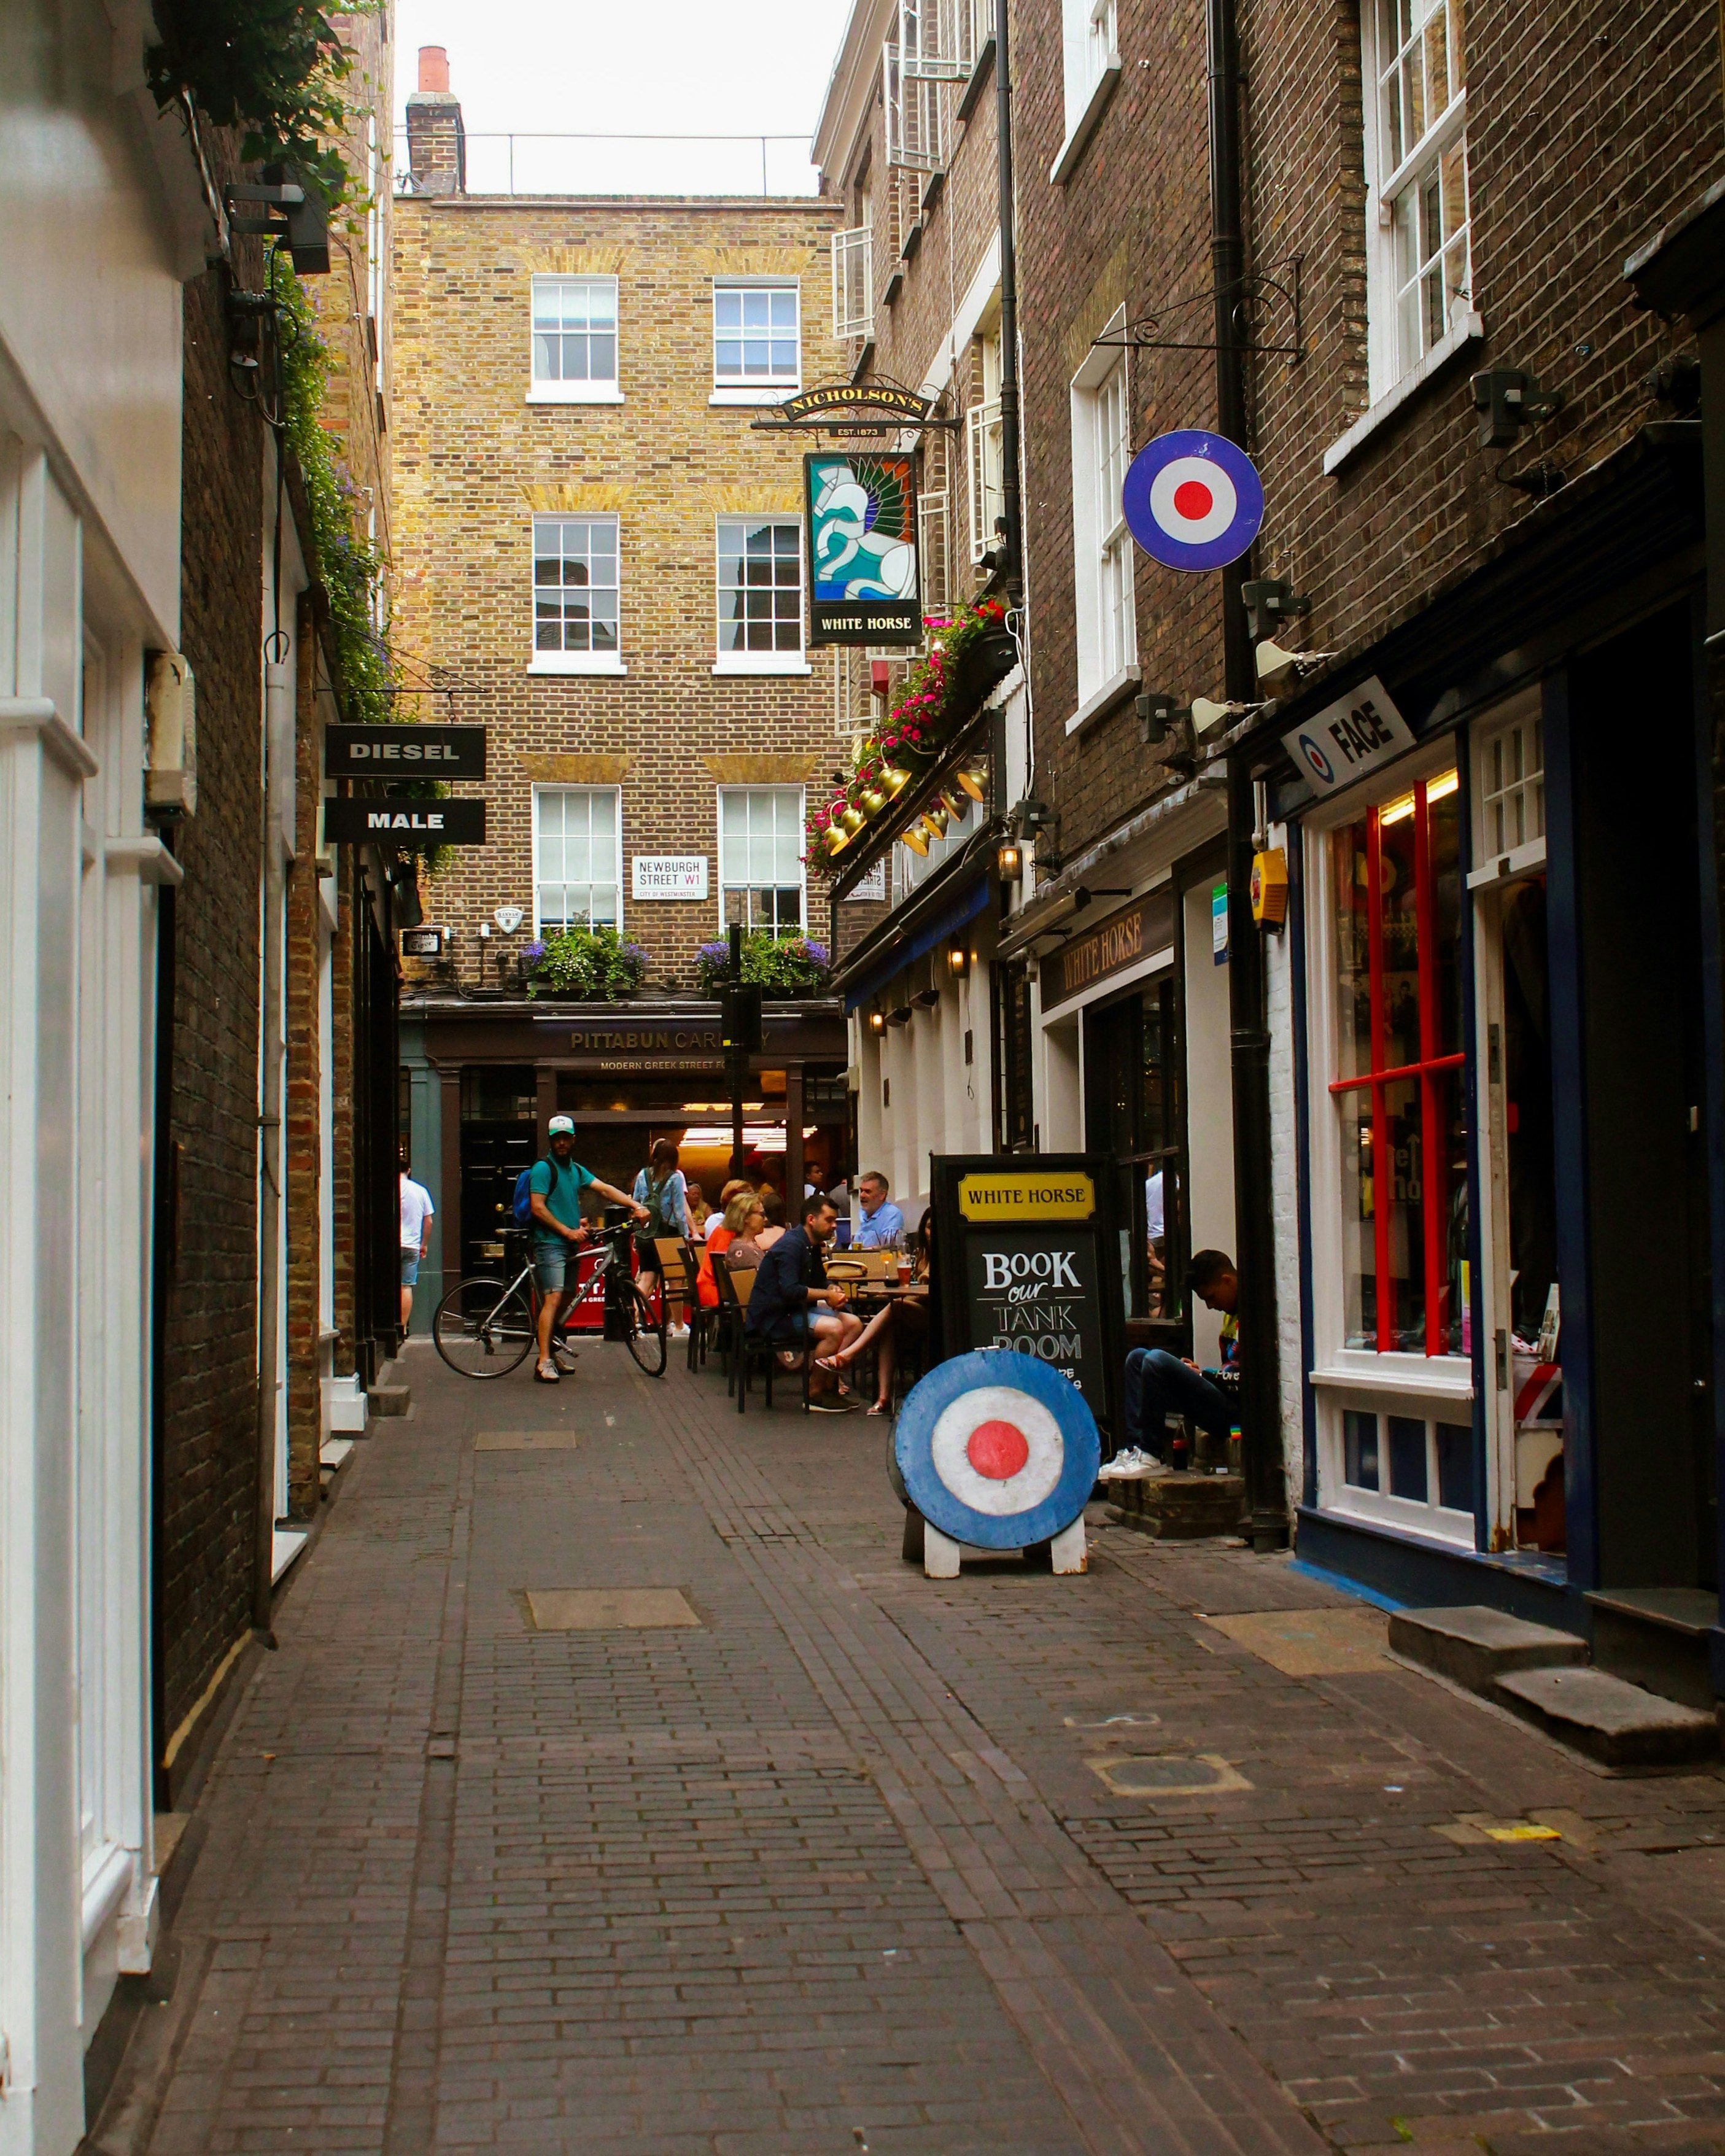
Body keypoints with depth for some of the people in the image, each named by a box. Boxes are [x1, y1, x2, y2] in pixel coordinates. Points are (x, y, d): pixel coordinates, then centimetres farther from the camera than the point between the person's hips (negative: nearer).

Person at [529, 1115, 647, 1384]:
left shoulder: (577, 1170, 17)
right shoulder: (543, 1168, -6)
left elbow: (605, 1189, 7)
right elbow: (538, 1208, -13)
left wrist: (635, 1206, -5)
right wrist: (567, 1231, -15)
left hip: (571, 1245, 8)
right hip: (550, 1243, -8)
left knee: (566, 1301, 9)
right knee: (553, 1298, -18)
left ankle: (552, 1354, 18)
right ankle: (544, 1362, -22)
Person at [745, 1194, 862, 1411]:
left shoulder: (812, 1246, 13)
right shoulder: (791, 1245, -19)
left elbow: (819, 1282, 18)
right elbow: (790, 1290, -29)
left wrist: (833, 1291, -4)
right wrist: (827, 1295, -22)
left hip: (795, 1311, 10)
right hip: (772, 1318, -10)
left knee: (853, 1324, -1)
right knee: (834, 1328, -27)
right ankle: (815, 1394, -15)